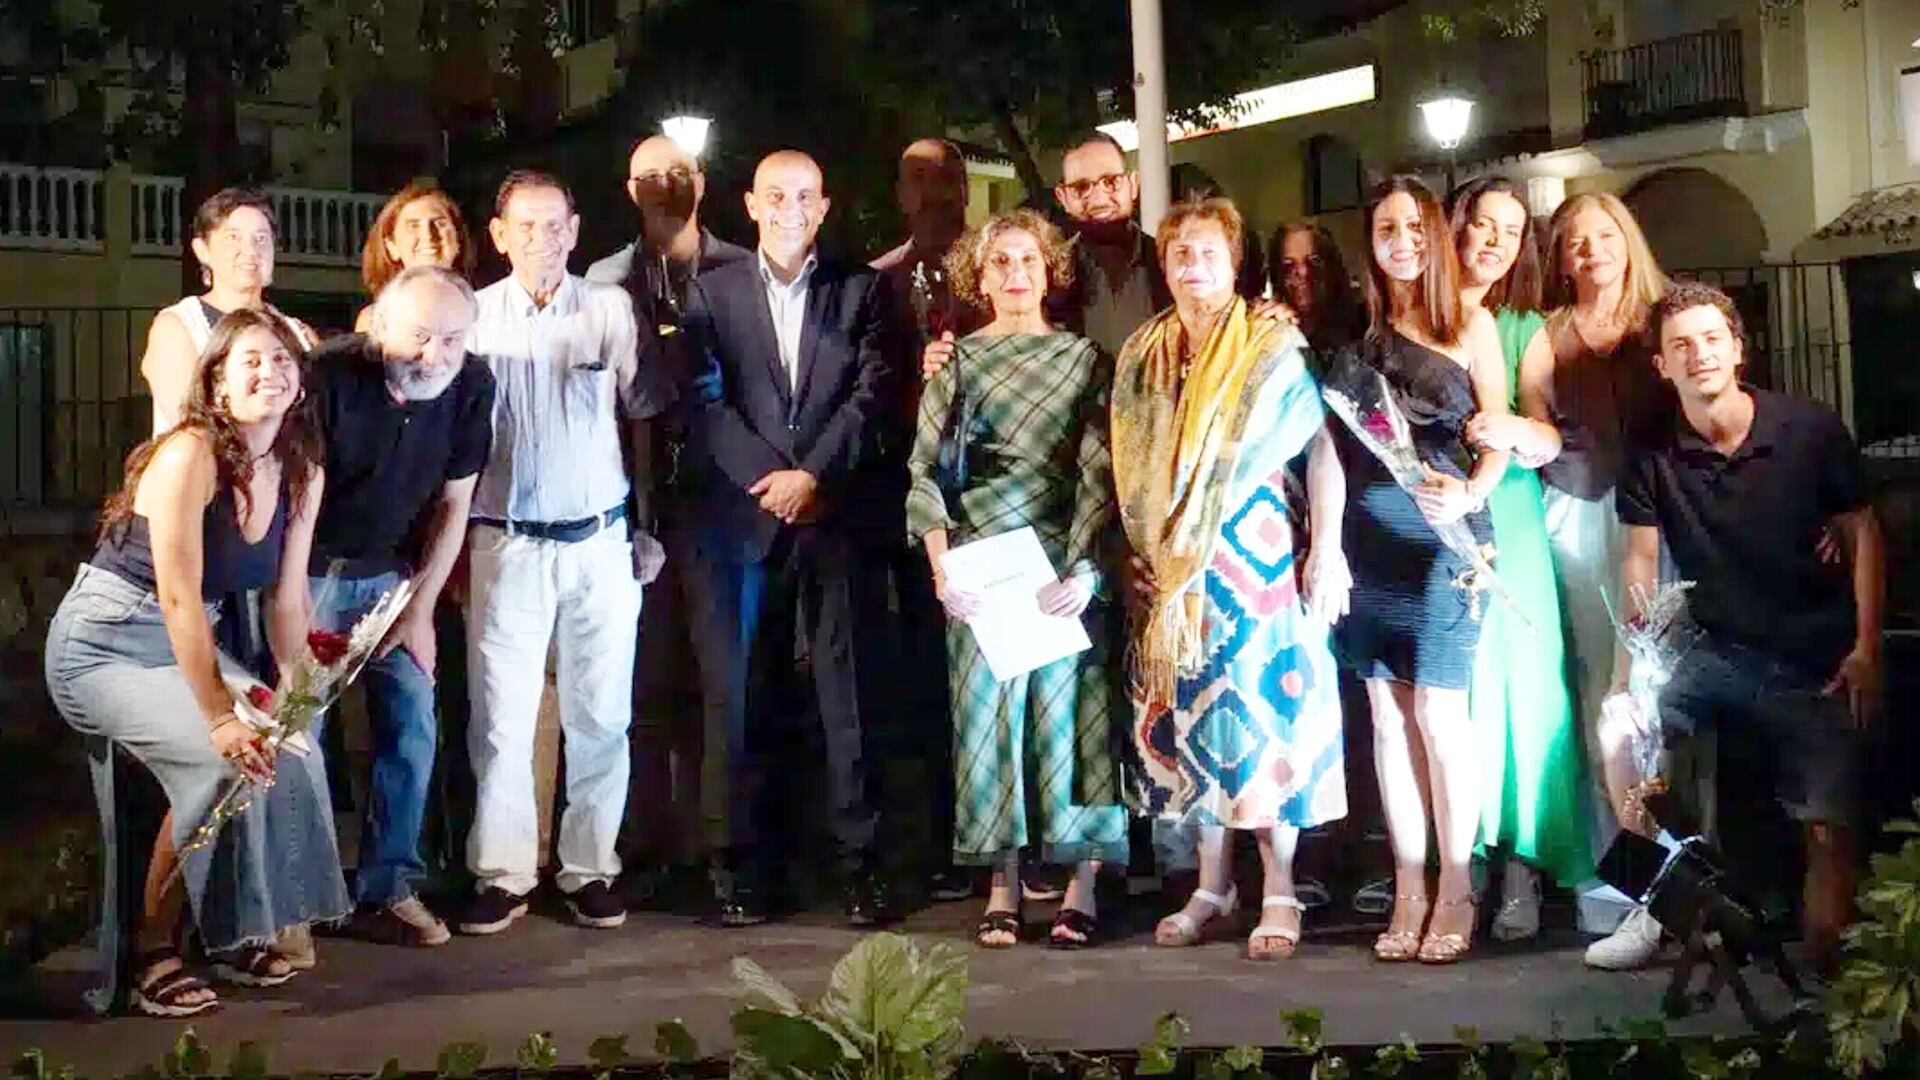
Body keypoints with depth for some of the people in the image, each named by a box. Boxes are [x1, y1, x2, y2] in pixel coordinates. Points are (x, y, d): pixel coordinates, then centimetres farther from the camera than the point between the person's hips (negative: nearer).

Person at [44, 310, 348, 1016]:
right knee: (231, 755, -24)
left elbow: (288, 597, 3)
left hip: (191, 642, 7)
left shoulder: (302, 472, 0)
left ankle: (238, 934, 5)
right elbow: (179, 597, -26)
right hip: (103, 647, -7)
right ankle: (152, 952, -9)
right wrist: (220, 715, -28)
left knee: (291, 740, -11)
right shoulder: (190, 455, -23)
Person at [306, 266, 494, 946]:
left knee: (412, 726, -1)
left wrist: (421, 607, -1)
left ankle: (387, 890, 9)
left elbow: (453, 502, 0)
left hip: (390, 573, 4)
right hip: (308, 572, -4)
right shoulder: (329, 375, -23)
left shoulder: (471, 385, -10)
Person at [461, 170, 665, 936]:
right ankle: (502, 874, 11)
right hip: (506, 545, -1)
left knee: (600, 716, 6)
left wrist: (648, 528, 5)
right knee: (500, 716, 0)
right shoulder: (474, 316, 1)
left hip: (600, 543, 1)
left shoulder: (610, 310, 2)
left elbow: (643, 418, 8)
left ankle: (590, 870, 17)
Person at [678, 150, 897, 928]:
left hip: (839, 515, 0)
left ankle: (858, 863, 4)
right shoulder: (712, 293, 11)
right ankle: (744, 867, 7)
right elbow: (706, 403, 2)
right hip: (740, 521, 0)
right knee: (744, 701, 1)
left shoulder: (860, 292, 12)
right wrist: (770, 481, -8)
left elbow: (871, 394, 1)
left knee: (849, 697, 0)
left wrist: (812, 475, -10)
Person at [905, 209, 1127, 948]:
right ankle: (1002, 889, 6)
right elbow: (924, 469, 3)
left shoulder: (1082, 359, 7)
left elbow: (1100, 473, 0)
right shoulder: (956, 361, 10)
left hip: (1062, 562, -1)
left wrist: (1085, 568, -12)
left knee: (1068, 711, -3)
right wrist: (941, 566, -9)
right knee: (987, 713, 0)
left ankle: (1081, 890, 2)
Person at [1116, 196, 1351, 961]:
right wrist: (1143, 553, 8)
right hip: (1171, 567, 4)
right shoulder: (1142, 357, 11)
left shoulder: (1273, 349, -2)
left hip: (1254, 554, -4)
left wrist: (1325, 550, -12)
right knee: (1187, 710, 5)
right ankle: (1212, 882, 15)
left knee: (1262, 708, -3)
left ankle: (1278, 891, 5)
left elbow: (1321, 451, -4)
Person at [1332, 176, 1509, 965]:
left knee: (1438, 709, -6)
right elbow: (1332, 439, 11)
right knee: (1387, 713, 5)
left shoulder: (1470, 324, 5)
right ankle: (1408, 889, 12)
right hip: (1368, 531, 3)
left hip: (1443, 533, -3)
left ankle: (1455, 889, 6)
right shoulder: (1358, 329, 11)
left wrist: (1470, 495, -17)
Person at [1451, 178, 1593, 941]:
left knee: (1512, 683, -4)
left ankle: (1521, 866, 0)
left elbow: (1548, 437, -3)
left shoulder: (1525, 330, 10)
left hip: (1504, 522, 1)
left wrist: (1517, 432, -25)